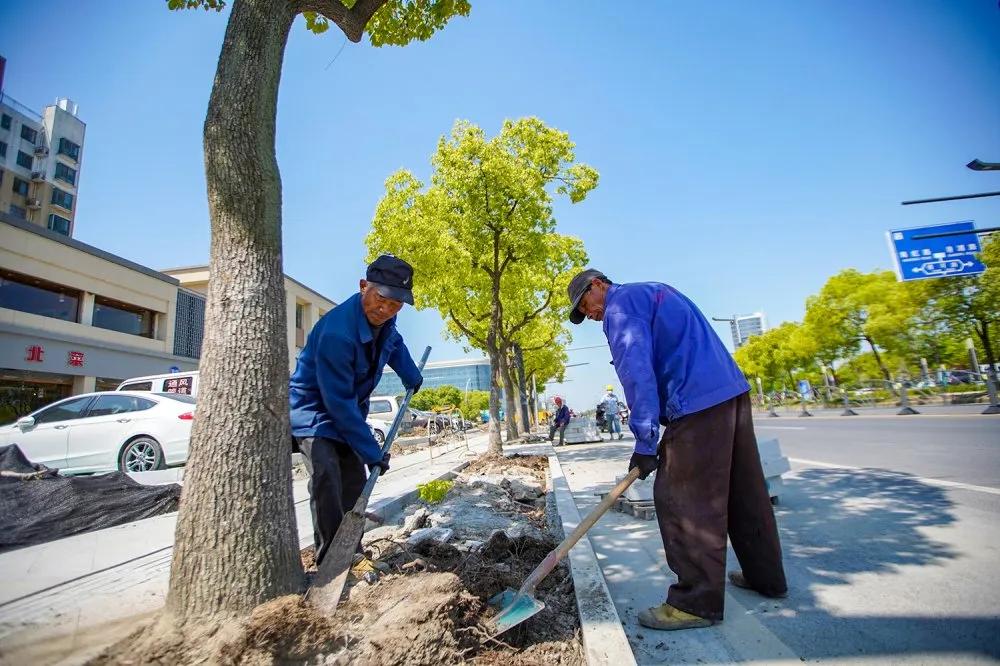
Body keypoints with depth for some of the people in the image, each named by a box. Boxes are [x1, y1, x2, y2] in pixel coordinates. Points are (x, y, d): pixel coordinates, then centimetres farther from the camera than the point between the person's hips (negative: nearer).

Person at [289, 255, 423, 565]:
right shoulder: (337, 332, -35)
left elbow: (394, 342, 17)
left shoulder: (382, 319, -11)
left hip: (349, 412, 8)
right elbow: (338, 401, -31)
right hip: (314, 409, -7)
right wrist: (371, 451, -26)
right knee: (327, 476, -23)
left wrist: (412, 377, 10)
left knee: (354, 481, 7)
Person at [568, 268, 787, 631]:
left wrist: (645, 442, -13)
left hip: (698, 403, -10)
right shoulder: (655, 292, 24)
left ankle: (698, 602, 6)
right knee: (745, 491, 19)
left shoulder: (620, 304, -5)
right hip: (733, 389, 10)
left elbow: (637, 369, -16)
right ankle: (766, 576, 33)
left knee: (680, 500, -3)